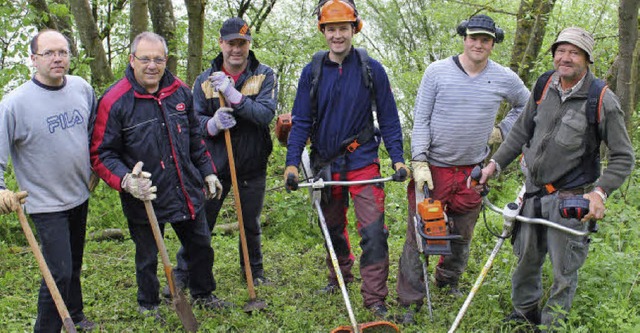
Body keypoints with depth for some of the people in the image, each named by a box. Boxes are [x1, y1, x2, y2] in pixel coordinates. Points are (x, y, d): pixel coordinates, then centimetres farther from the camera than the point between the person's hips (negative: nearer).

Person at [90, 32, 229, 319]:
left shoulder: (180, 92, 2)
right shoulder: (115, 101, -16)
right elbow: (101, 155, -14)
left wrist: (207, 171, 16)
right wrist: (126, 181, -29)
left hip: (188, 192, 5)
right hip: (145, 197, -5)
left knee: (201, 247, 20)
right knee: (147, 258, 13)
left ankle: (202, 294, 44)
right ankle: (148, 306, 38)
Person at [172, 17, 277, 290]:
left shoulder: (264, 75, -4)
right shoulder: (205, 80, 1)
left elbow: (266, 113, -19)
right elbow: (194, 121, -2)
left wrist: (233, 94, -32)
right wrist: (212, 124, -25)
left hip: (252, 164, 0)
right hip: (215, 163, 0)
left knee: (251, 224, 17)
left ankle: (254, 271, 38)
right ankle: (182, 276, 17)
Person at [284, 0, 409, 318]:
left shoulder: (372, 69, -5)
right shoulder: (311, 72, 0)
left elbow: (389, 118, -1)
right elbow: (301, 122, 1)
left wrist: (397, 158, -9)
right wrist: (292, 163, -8)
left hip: (362, 162, -3)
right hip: (325, 164, 3)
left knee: (373, 231, -9)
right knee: (332, 227, 19)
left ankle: (375, 298, 1)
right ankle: (339, 276, 42)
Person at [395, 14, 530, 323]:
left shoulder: (505, 79, 1)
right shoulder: (437, 71, -6)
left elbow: (527, 105, 22)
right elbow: (420, 120, -5)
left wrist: (502, 130, 10)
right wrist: (419, 162, -12)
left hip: (472, 170, 3)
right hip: (433, 167, -3)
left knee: (462, 236, 16)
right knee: (419, 234, -2)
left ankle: (449, 281, 40)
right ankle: (410, 300, 10)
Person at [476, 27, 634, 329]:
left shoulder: (603, 101, -13)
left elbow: (623, 157, -10)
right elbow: (521, 133, 14)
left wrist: (600, 191, -23)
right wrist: (495, 163, 8)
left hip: (569, 199, -5)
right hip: (533, 192, 5)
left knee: (564, 271, 6)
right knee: (526, 258, 19)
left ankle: (551, 324, 25)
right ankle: (524, 313, 41)